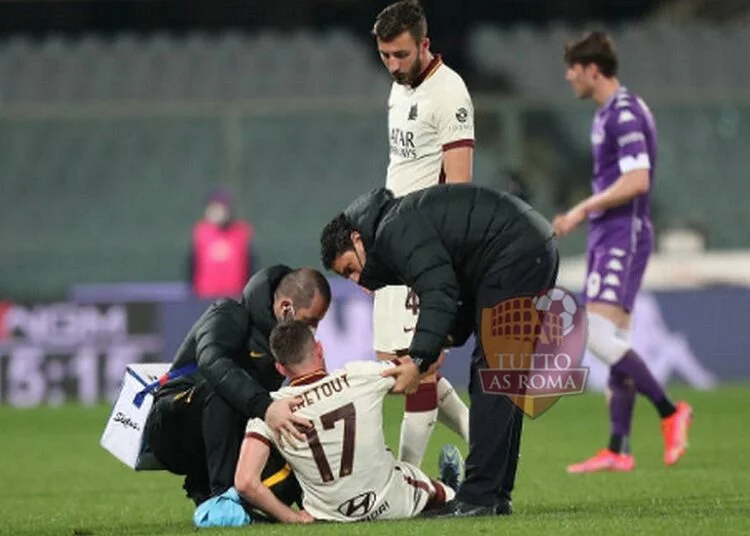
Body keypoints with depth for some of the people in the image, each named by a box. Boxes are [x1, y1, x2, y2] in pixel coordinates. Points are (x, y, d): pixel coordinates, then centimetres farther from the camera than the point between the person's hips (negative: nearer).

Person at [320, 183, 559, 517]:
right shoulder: (409, 223, 22)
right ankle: (496, 495, 14)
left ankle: (479, 496, -13)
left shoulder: (395, 230, -10)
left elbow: (440, 292, -21)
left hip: (516, 255, -11)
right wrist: (449, 338, 7)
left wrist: (419, 360, -24)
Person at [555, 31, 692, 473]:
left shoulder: (625, 113, -14)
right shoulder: (609, 113, 18)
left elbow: (636, 181, -22)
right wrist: (582, 217, 17)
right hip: (609, 236, 10)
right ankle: (618, 451, 7)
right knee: (616, 343, 7)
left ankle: (670, 411, -12)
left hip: (623, 237, -10)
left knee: (600, 335, -18)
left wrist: (583, 210, -15)